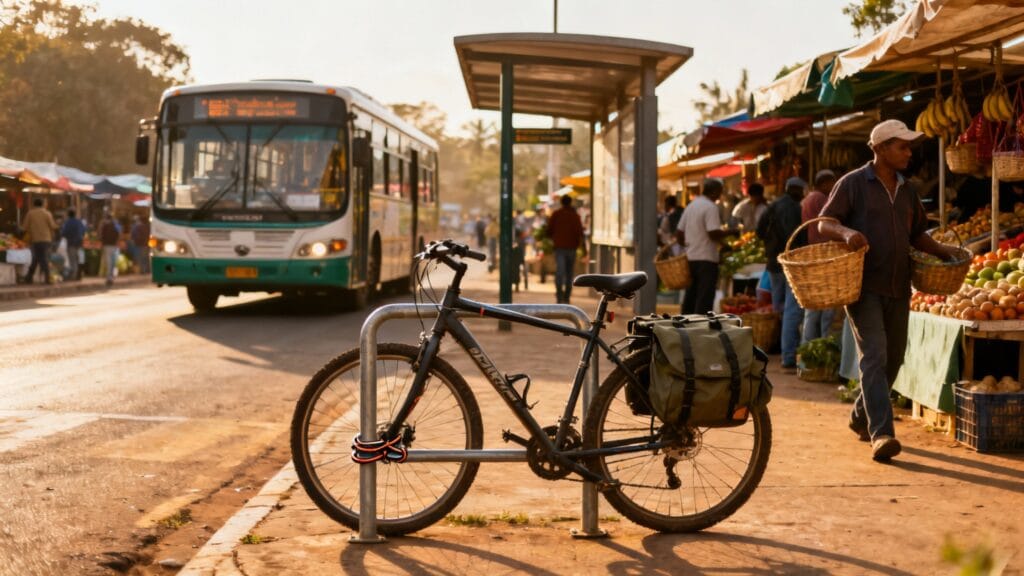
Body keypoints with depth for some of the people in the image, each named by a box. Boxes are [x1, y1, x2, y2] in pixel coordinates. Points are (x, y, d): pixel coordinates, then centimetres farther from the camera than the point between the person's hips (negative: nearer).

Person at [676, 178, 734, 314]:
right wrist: (730, 232, -5)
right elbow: (714, 233, -21)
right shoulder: (711, 207, -12)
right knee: (705, 298, -5)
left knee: (691, 295, 14)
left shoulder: (691, 206, 13)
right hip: (706, 259, -8)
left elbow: (679, 232, 15)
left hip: (690, 257, 8)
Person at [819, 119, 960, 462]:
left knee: (893, 357, 12)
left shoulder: (905, 190, 16)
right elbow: (825, 223, -6)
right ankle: (881, 433, -19)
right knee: (874, 356, -15)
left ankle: (861, 417, 32)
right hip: (863, 285, -7)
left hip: (898, 288, 7)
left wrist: (940, 250, 6)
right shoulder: (853, 183, -2)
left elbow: (916, 234, 24)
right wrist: (846, 232, -28)